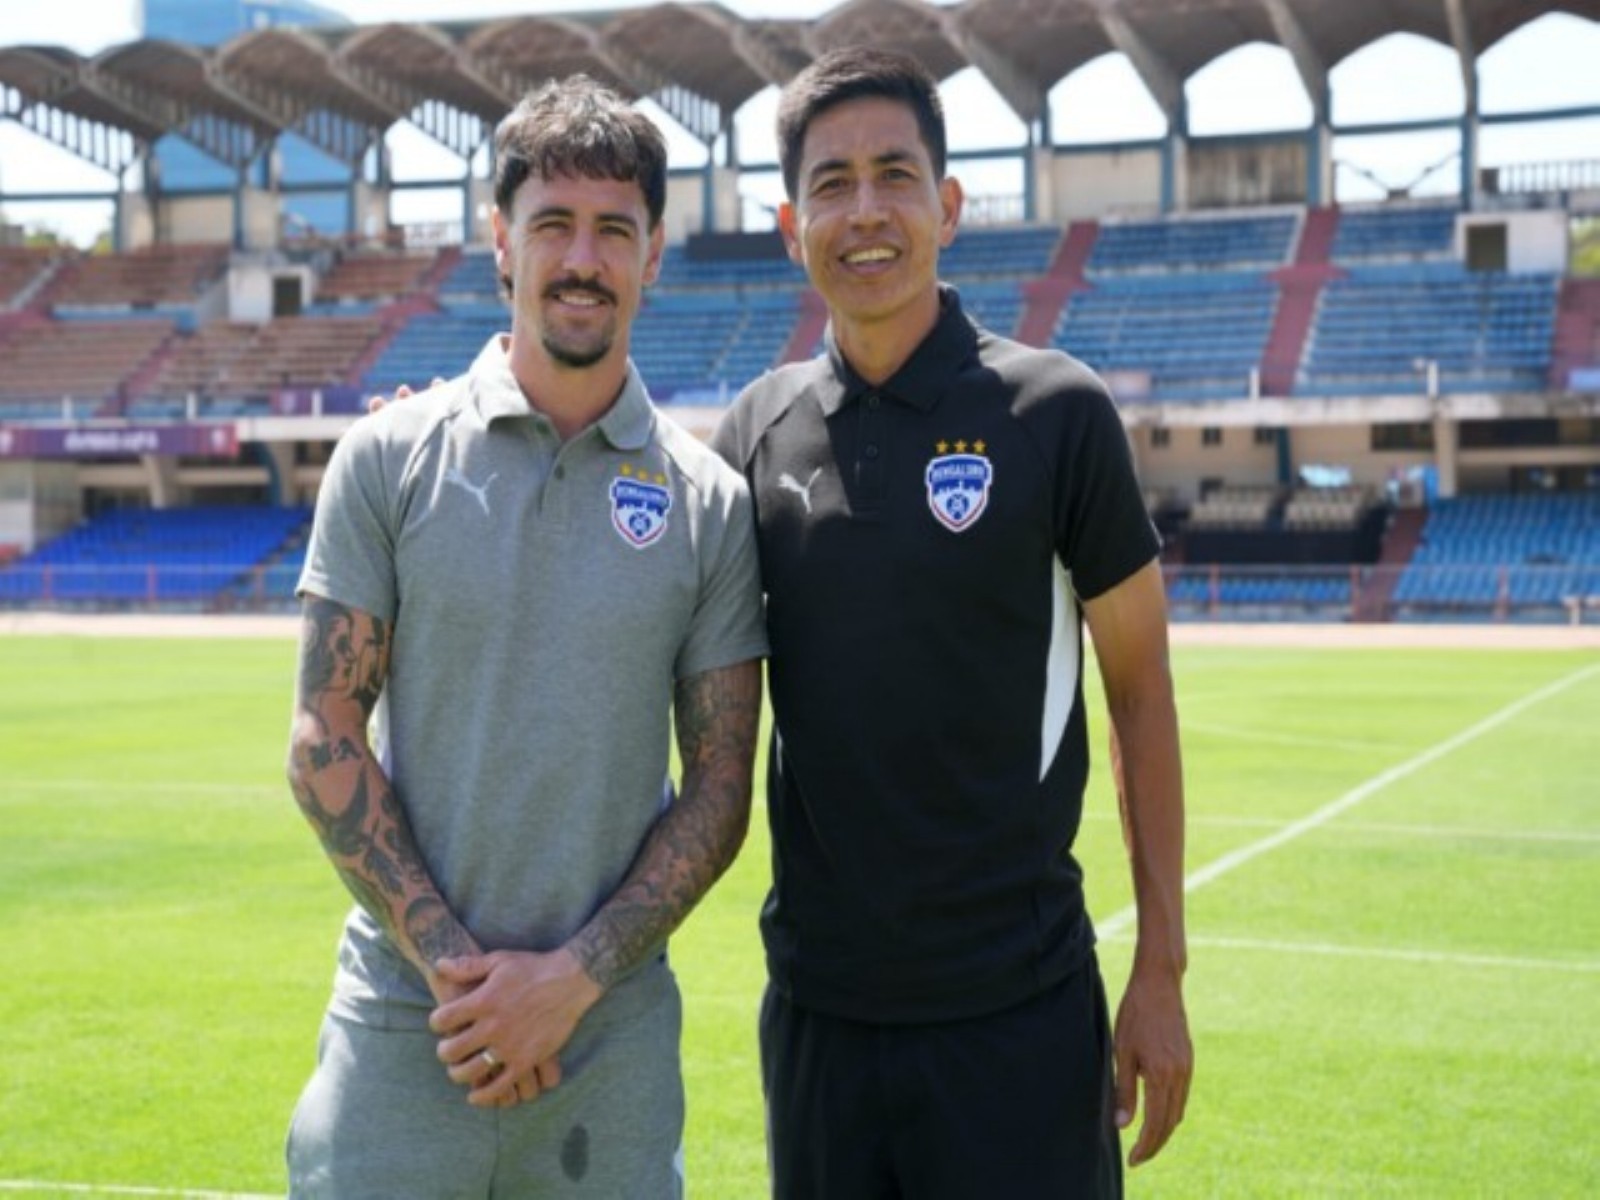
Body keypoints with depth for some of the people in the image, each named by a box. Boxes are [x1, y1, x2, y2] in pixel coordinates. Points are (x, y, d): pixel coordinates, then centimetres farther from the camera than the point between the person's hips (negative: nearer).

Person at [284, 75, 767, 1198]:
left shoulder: (711, 503, 2)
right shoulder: (390, 460, 0)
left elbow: (719, 792, 2)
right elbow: (325, 739, -2)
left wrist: (572, 979, -8)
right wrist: (450, 964, -9)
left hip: (613, 1037, 1)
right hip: (402, 1024, 0)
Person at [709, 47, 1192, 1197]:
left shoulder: (1056, 411, -7)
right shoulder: (760, 426, 3)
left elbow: (1141, 692, -2)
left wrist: (1163, 970, -3)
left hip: (1020, 1012, -3)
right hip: (816, 1005, 4)